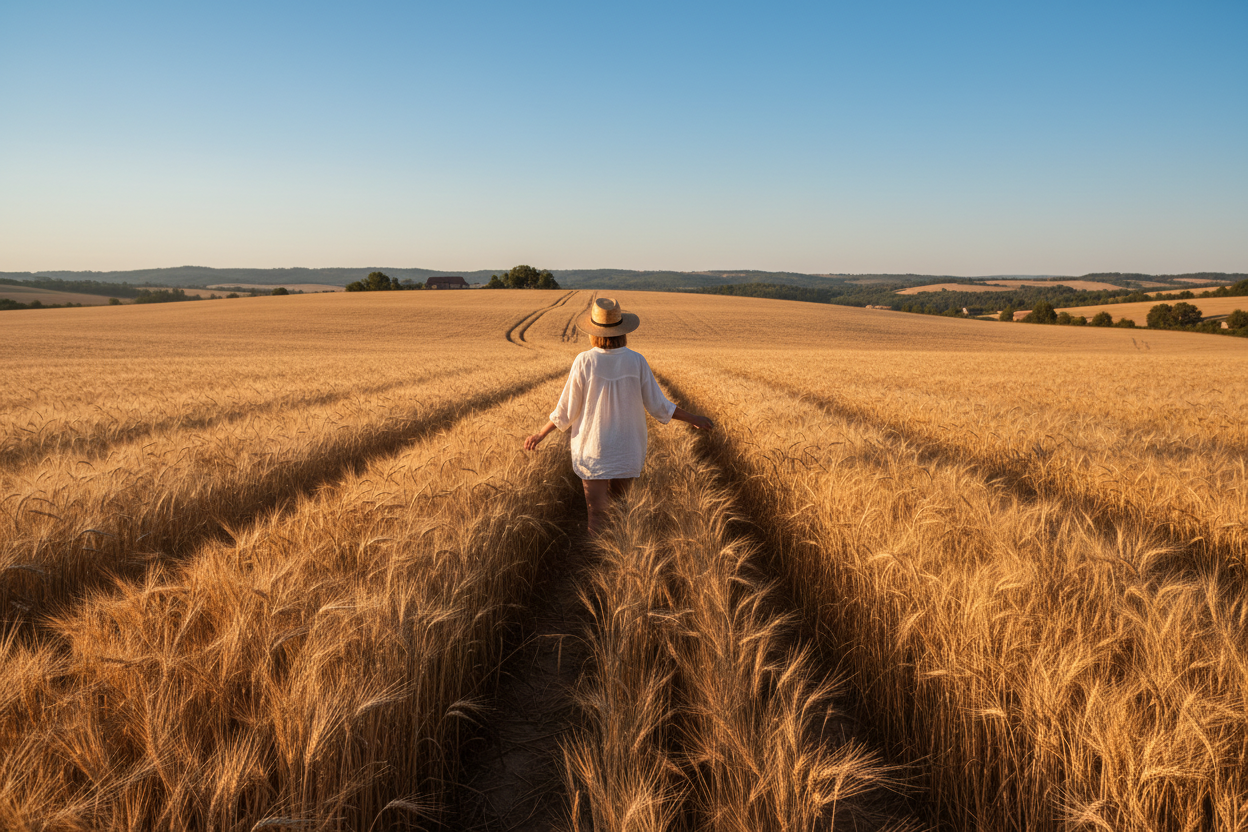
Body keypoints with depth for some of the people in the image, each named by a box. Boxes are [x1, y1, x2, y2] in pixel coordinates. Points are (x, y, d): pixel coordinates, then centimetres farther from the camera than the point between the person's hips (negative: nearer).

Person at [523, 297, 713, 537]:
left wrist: (541, 434, 8)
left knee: (597, 513, 4)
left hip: (593, 452, -2)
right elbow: (658, 406, -4)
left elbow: (566, 410, -7)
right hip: (628, 452, 2)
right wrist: (693, 418, 10)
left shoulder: (584, 362, -13)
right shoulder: (636, 362, -10)